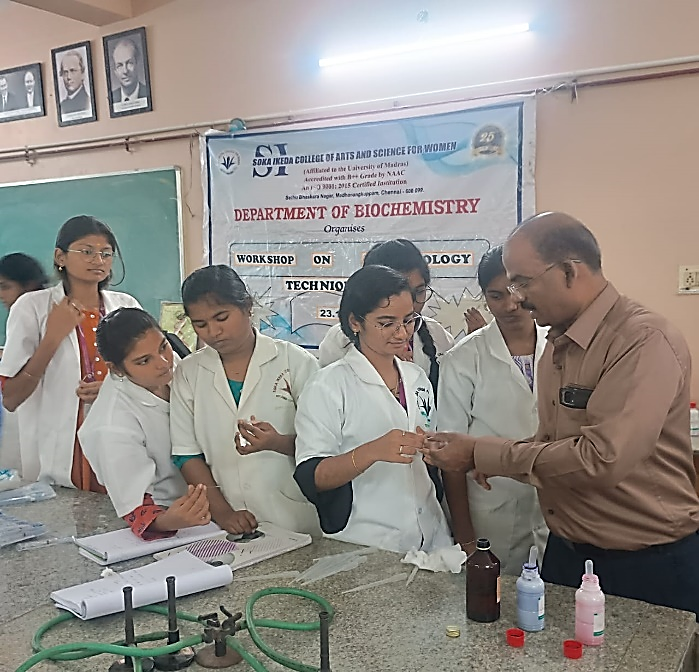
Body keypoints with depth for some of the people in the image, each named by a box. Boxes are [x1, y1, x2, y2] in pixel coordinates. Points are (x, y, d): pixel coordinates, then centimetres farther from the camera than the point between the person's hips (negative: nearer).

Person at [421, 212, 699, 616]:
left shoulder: (646, 341, -21)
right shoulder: (558, 344, 7)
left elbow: (601, 458, -29)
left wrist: (483, 453, -21)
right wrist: (475, 454, -7)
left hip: (649, 566, -7)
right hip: (566, 552, 8)